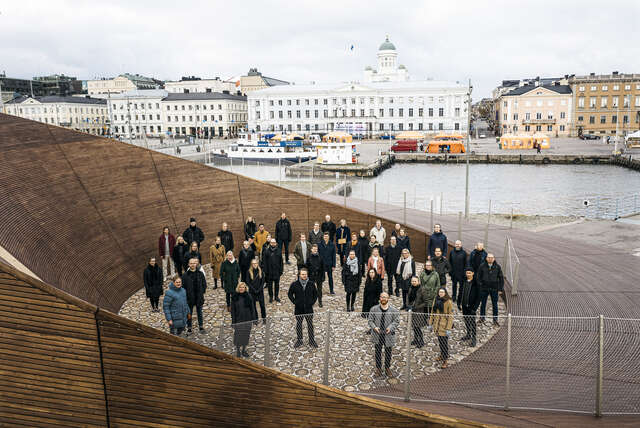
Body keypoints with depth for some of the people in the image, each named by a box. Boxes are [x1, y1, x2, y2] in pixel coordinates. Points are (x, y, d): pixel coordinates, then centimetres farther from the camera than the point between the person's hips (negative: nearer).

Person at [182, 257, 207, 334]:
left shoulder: (200, 274, -1)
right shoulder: (185, 275, -6)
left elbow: (204, 284, 7)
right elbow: (183, 286, -2)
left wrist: (202, 292, -1)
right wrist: (186, 294, -8)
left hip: (199, 297, 1)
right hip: (189, 298, -1)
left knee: (200, 312, 14)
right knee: (189, 314, 9)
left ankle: (201, 326, 27)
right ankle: (189, 328, 21)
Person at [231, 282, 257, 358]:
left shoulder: (248, 296, -3)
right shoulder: (234, 297, -6)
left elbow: (252, 308, 1)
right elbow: (232, 310, -4)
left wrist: (254, 319, -1)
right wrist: (233, 321, -8)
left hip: (247, 319, 2)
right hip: (238, 319, -2)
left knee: (246, 334, 10)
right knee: (238, 334, 5)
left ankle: (244, 350, 26)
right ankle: (238, 350, 23)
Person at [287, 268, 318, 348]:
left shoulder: (311, 284, -1)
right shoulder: (294, 284, -5)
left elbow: (315, 294, 12)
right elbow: (290, 294, 5)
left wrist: (312, 302, 1)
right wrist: (294, 302, -4)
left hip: (309, 309, 1)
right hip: (298, 309, 0)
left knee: (310, 325, 8)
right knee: (298, 325, 11)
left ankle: (312, 341, 19)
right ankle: (299, 340, 24)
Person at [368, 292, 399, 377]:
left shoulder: (393, 310, -7)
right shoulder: (374, 309, -5)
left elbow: (396, 321, -1)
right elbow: (370, 320, 0)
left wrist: (391, 327, -17)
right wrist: (374, 327, -17)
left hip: (388, 335, 0)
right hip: (377, 335, 0)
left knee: (388, 353, 12)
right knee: (378, 352, 12)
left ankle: (387, 368, 31)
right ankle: (378, 368, 28)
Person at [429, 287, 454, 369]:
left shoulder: (448, 302, -13)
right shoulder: (436, 300, 4)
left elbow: (450, 316, -12)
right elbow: (432, 312, 12)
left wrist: (449, 328, -16)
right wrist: (430, 324, 11)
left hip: (444, 326, -5)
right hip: (437, 325, 5)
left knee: (444, 343, -3)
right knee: (440, 341, 18)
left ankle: (445, 361, 6)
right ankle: (442, 355, 37)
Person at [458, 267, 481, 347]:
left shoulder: (475, 283, -12)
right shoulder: (463, 282, 3)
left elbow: (478, 297, -11)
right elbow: (460, 293, 12)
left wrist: (475, 307, -14)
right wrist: (459, 303, 9)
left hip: (471, 306, -5)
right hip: (464, 305, 5)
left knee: (472, 322, 0)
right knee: (466, 320, 17)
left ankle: (473, 338, 9)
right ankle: (468, 334, 34)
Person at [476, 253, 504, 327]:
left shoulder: (497, 267, -2)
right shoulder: (482, 266, -4)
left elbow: (501, 278, 4)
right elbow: (479, 277, 1)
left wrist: (500, 289, 1)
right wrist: (479, 286, -5)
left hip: (494, 289, 0)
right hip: (484, 289, 0)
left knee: (495, 305, 7)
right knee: (483, 304, 10)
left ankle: (495, 320, 17)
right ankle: (482, 318, 24)